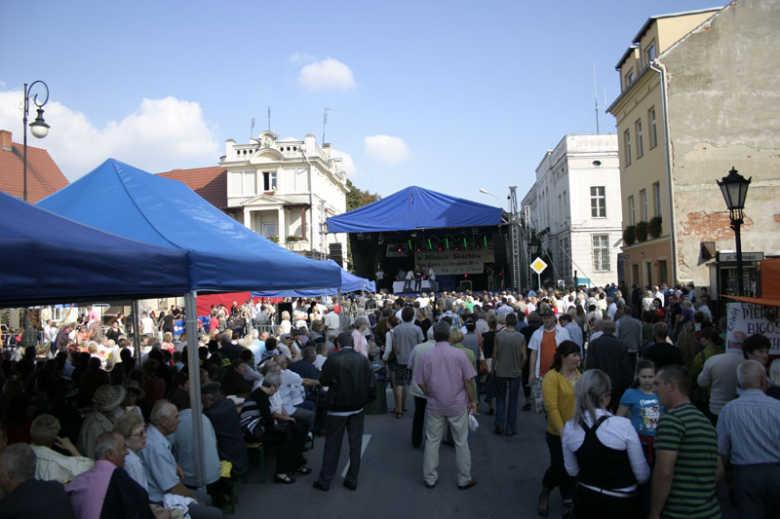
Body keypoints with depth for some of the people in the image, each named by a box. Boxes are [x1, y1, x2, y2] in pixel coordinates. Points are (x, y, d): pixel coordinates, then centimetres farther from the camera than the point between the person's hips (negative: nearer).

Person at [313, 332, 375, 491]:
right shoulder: (363, 359, -7)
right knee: (355, 445, 12)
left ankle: (324, 481, 19)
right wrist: (365, 399, 10)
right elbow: (370, 383, -5)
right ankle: (352, 480, 20)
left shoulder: (333, 360, -16)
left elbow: (323, 381, -5)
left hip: (338, 409, -2)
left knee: (332, 445, 10)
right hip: (358, 408, 2)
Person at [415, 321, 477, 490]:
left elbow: (421, 384, -1)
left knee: (432, 443, 14)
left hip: (435, 406, 1)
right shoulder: (459, 354, -11)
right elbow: (468, 381, -7)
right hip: (458, 406, -1)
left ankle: (430, 478, 23)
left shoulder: (426, 356, -7)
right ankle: (464, 480, 22)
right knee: (461, 443, 12)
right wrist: (472, 400, 6)